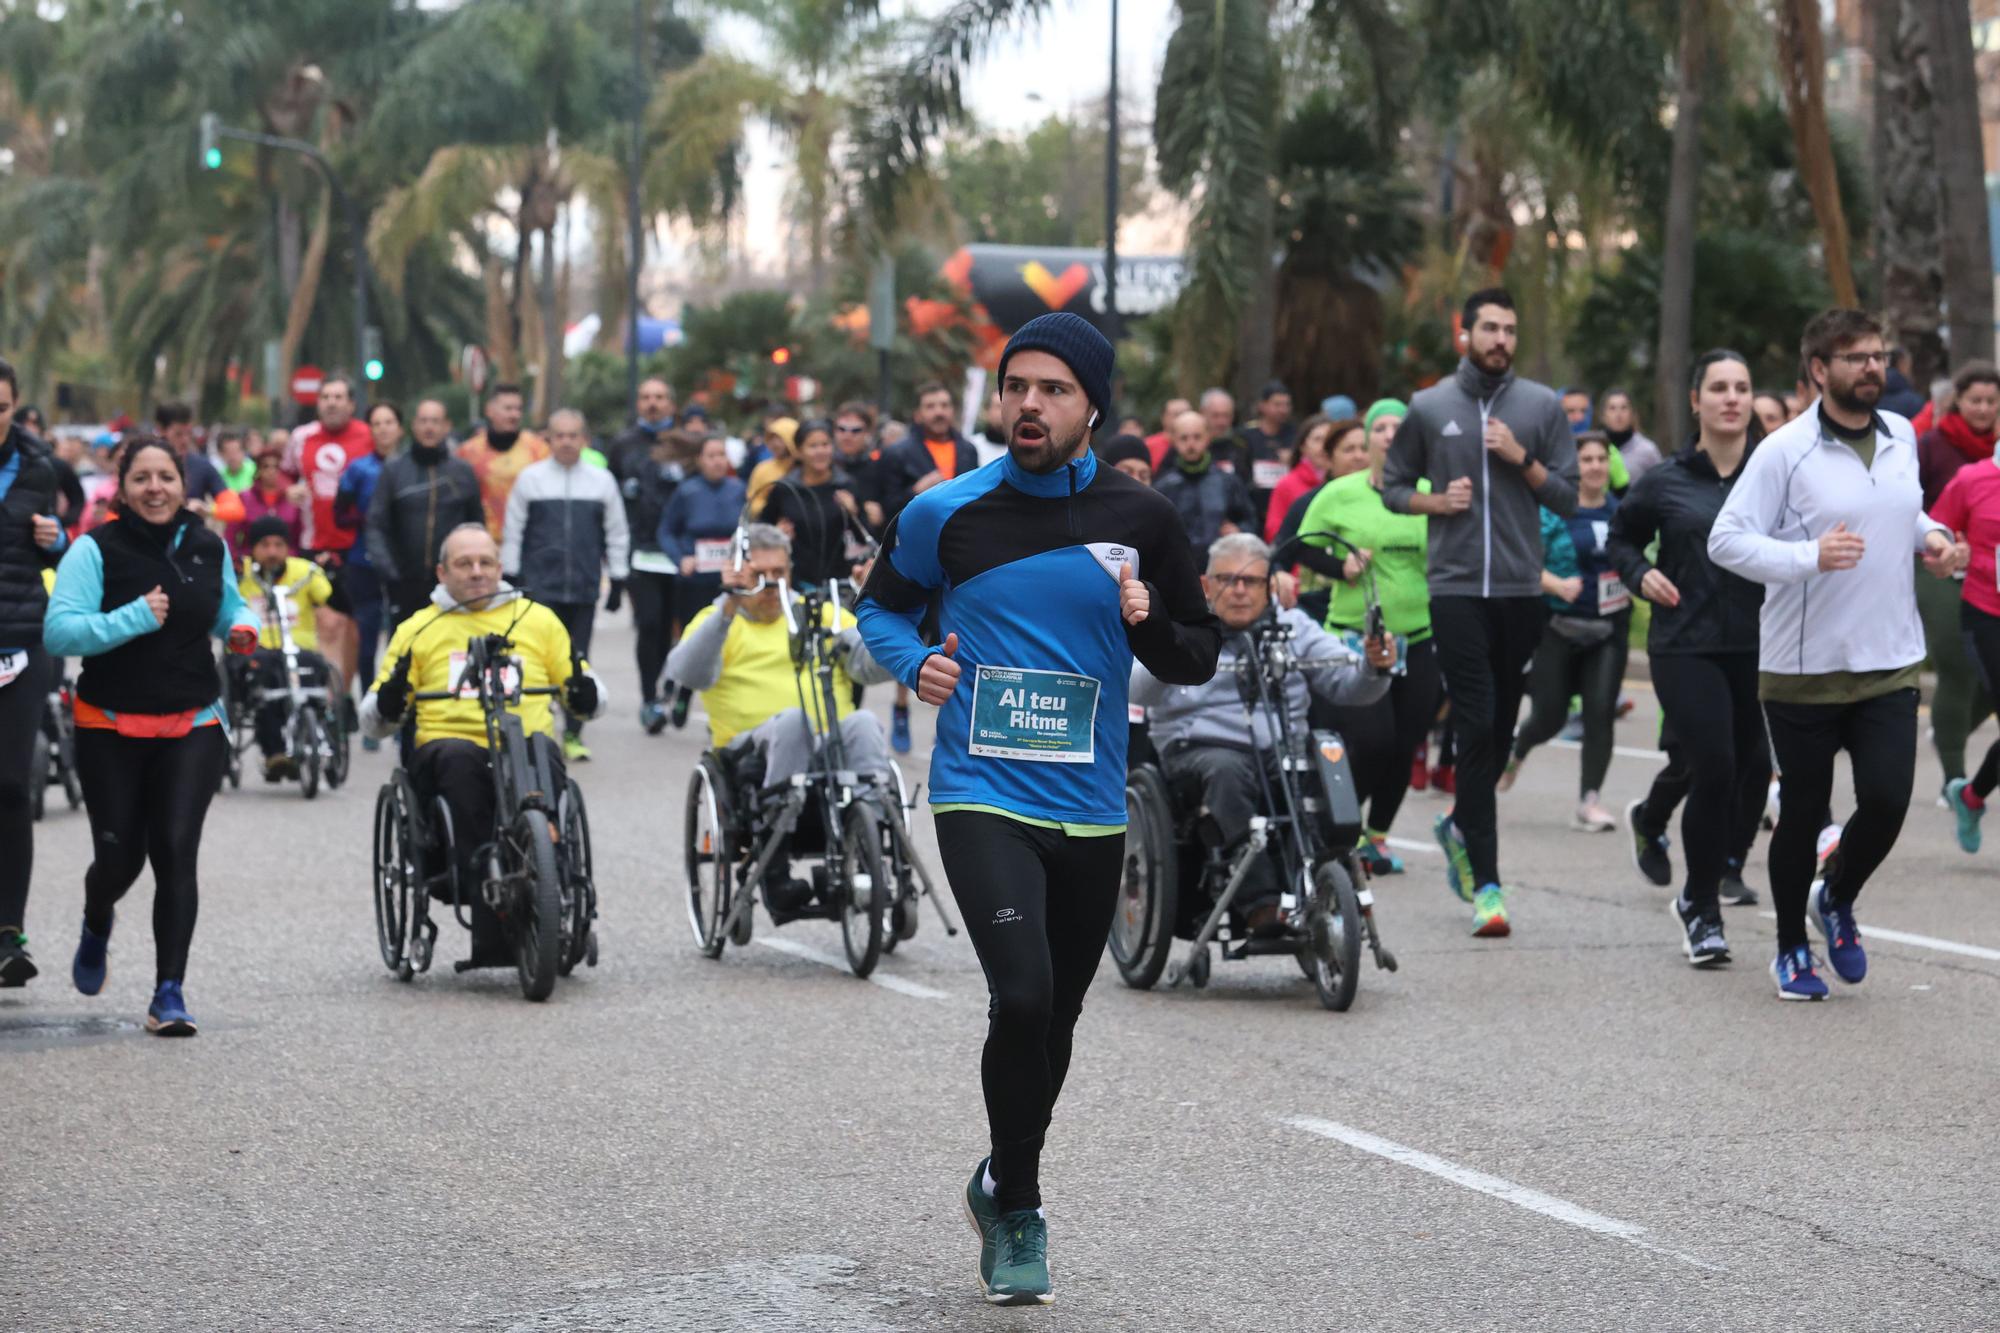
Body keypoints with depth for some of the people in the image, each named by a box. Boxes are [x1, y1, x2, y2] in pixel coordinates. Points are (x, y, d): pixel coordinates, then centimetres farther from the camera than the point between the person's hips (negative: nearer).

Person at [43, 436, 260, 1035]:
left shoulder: (208, 547, 6)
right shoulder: (96, 549, -8)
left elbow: (228, 606, 25)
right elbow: (59, 631, -16)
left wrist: (242, 627, 2)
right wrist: (134, 618, -26)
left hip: (192, 727, 2)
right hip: (111, 728, -2)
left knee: (176, 851, -11)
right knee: (120, 855, 3)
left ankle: (170, 992, -6)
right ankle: (96, 926, 41)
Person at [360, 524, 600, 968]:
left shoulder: (537, 619, 22)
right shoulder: (417, 629, 21)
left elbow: (585, 704, 21)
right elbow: (374, 722, 18)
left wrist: (583, 692, -3)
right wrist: (390, 698, -5)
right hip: (447, 745, 0)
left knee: (540, 749, -36)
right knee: (459, 758, -37)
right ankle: (491, 930, -41)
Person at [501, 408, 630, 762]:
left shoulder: (602, 480, 8)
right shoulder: (530, 478, 4)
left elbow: (617, 534, 12)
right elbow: (513, 531, 6)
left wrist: (618, 581, 9)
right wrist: (511, 579, 2)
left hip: (584, 587, 2)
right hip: (540, 587, -2)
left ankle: (573, 734, 11)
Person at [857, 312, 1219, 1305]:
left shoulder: (1139, 519, 1)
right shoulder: (945, 514, -3)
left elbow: (1200, 657, 8)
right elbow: (882, 604, 15)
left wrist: (1151, 623, -13)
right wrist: (914, 663, -6)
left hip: (1090, 811, 3)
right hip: (982, 795, -3)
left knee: (1055, 1016, 15)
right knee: (1022, 993, -22)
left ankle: (1003, 1187, 41)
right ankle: (1018, 1207, -2)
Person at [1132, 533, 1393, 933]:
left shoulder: (1293, 626, 19)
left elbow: (1347, 684, 8)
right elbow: (1139, 690, -7)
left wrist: (1374, 665, -15)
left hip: (1283, 749, 2)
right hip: (1202, 748, -2)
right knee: (1228, 770, -37)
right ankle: (1259, 901, -39)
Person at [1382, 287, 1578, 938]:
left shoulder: (1543, 406, 6)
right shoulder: (1429, 408, 5)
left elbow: (1568, 497, 5)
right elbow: (1392, 487, 13)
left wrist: (1523, 460, -10)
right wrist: (1437, 502, -6)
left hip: (1521, 590, 2)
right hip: (1456, 587, -2)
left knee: (1501, 728, 11)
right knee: (1476, 725, -9)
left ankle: (1459, 825, 38)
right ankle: (1485, 882, -10)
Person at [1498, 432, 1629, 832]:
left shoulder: (1620, 510, 7)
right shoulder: (1552, 510, -7)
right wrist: (1559, 585, -26)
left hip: (1609, 628, 3)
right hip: (1560, 628, -3)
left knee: (1601, 712, -9)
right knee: (1550, 716, 2)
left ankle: (1589, 801, -6)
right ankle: (1516, 752, 36)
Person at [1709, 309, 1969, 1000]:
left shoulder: (1901, 437, 7)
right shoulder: (1785, 451, -11)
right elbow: (1726, 540, -12)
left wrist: (1932, 536, 4)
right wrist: (1810, 556, -25)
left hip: (1889, 664, 4)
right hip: (1803, 668, -4)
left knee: (1887, 801, -6)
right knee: (1803, 812, 6)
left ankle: (1837, 901, 25)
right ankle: (1791, 949, 26)